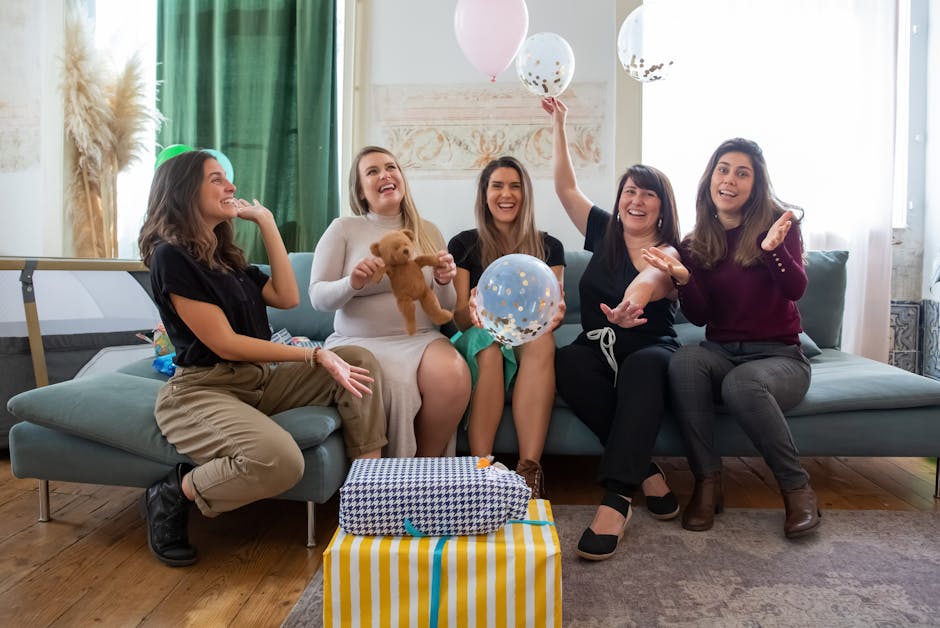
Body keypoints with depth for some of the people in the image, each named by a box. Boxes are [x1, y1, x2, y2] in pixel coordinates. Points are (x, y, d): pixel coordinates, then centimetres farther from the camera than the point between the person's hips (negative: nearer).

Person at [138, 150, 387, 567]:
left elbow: (287, 297, 5)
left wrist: (266, 221, 6)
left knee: (360, 362, -4)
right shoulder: (171, 255, -12)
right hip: (201, 390, -9)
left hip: (257, 380, 9)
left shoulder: (225, 255, 14)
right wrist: (315, 355, -16)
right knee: (280, 461, -36)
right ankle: (173, 496, -7)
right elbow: (226, 344, -16)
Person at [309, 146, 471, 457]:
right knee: (397, 385, -33)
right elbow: (317, 296, 1)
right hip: (360, 341, -2)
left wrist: (444, 282, -9)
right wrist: (352, 283, -19)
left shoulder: (428, 232, 13)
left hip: (421, 338, 3)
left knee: (453, 377, -29)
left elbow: (445, 309, 14)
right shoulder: (343, 228, 4)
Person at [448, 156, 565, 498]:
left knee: (542, 338, -34)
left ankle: (530, 470, -38)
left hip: (529, 344, 1)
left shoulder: (549, 247, 9)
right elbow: (458, 317, -2)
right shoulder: (463, 245, 4)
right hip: (477, 341, -1)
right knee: (488, 342, -36)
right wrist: (472, 313, -27)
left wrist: (554, 313, -23)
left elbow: (554, 315, 3)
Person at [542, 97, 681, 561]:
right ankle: (644, 470, -25)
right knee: (566, 362, -32)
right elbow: (565, 187, 13)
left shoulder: (668, 252, -3)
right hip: (598, 348, 3)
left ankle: (617, 496, -41)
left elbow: (654, 276, -29)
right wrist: (558, 126, 9)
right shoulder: (605, 232, 12)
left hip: (651, 349, -3)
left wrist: (641, 287, -54)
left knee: (644, 365, -39)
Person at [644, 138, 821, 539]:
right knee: (684, 359, -31)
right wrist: (682, 278, -20)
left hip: (778, 356, -2)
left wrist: (772, 247, -35)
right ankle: (707, 482, -22)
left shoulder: (779, 224, 0)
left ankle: (797, 487, -13)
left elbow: (795, 289, -16)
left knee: (741, 384, -36)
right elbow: (700, 317, -1)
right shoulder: (694, 245, 6)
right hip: (721, 353, 3)